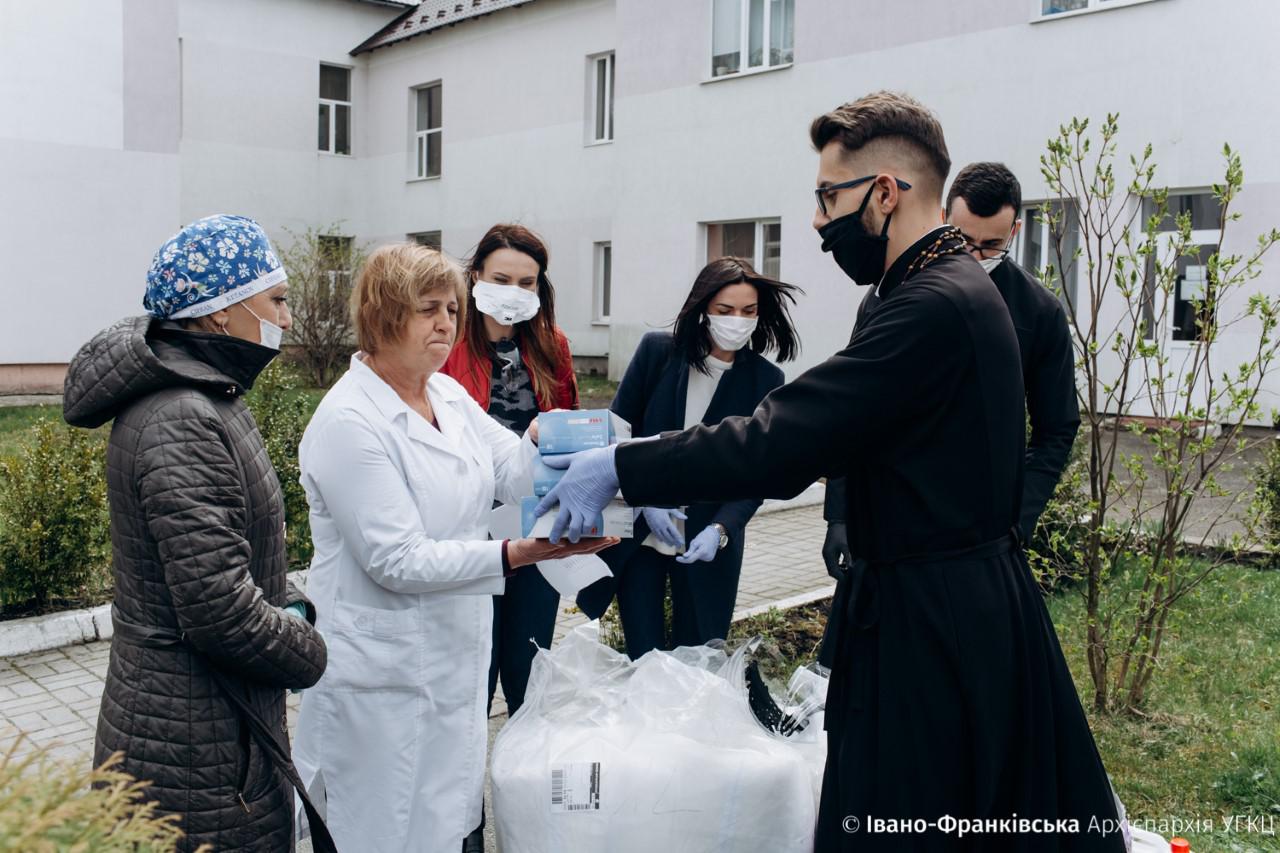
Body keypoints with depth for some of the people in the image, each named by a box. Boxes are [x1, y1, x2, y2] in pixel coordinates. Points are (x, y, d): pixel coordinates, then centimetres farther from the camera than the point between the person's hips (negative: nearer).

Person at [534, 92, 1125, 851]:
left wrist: (620, 469, -17)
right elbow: (817, 434, 11)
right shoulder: (955, 286, 10)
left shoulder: (934, 305, -23)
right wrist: (694, 494, 8)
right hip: (978, 612, 10)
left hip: (931, 629, -10)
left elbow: (780, 440, -26)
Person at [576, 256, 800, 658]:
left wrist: (720, 529, -21)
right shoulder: (657, 350, -5)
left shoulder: (765, 379, -4)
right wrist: (646, 499, -13)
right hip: (640, 533, 0)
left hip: (708, 543, 0)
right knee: (642, 655, 4)